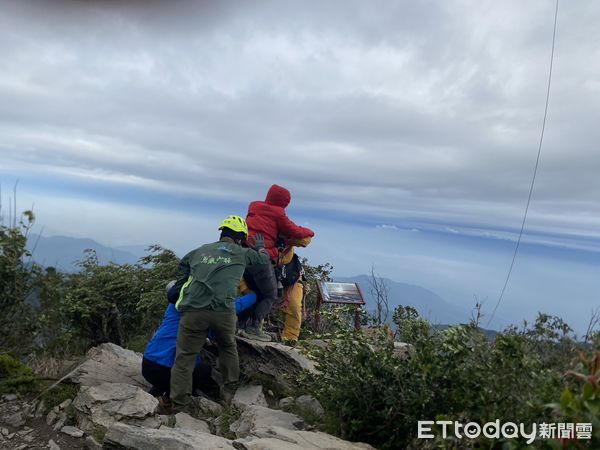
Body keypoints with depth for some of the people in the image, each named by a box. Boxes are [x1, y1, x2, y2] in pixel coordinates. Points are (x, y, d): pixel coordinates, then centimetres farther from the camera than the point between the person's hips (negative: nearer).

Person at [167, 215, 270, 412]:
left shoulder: (200, 251, 22)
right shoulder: (243, 253, 15)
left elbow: (183, 264, 36)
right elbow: (265, 259, 30)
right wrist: (260, 247, 50)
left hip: (194, 311, 1)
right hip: (224, 312, 0)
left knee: (185, 357, 8)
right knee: (228, 348, 25)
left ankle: (177, 404, 8)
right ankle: (229, 391, 31)